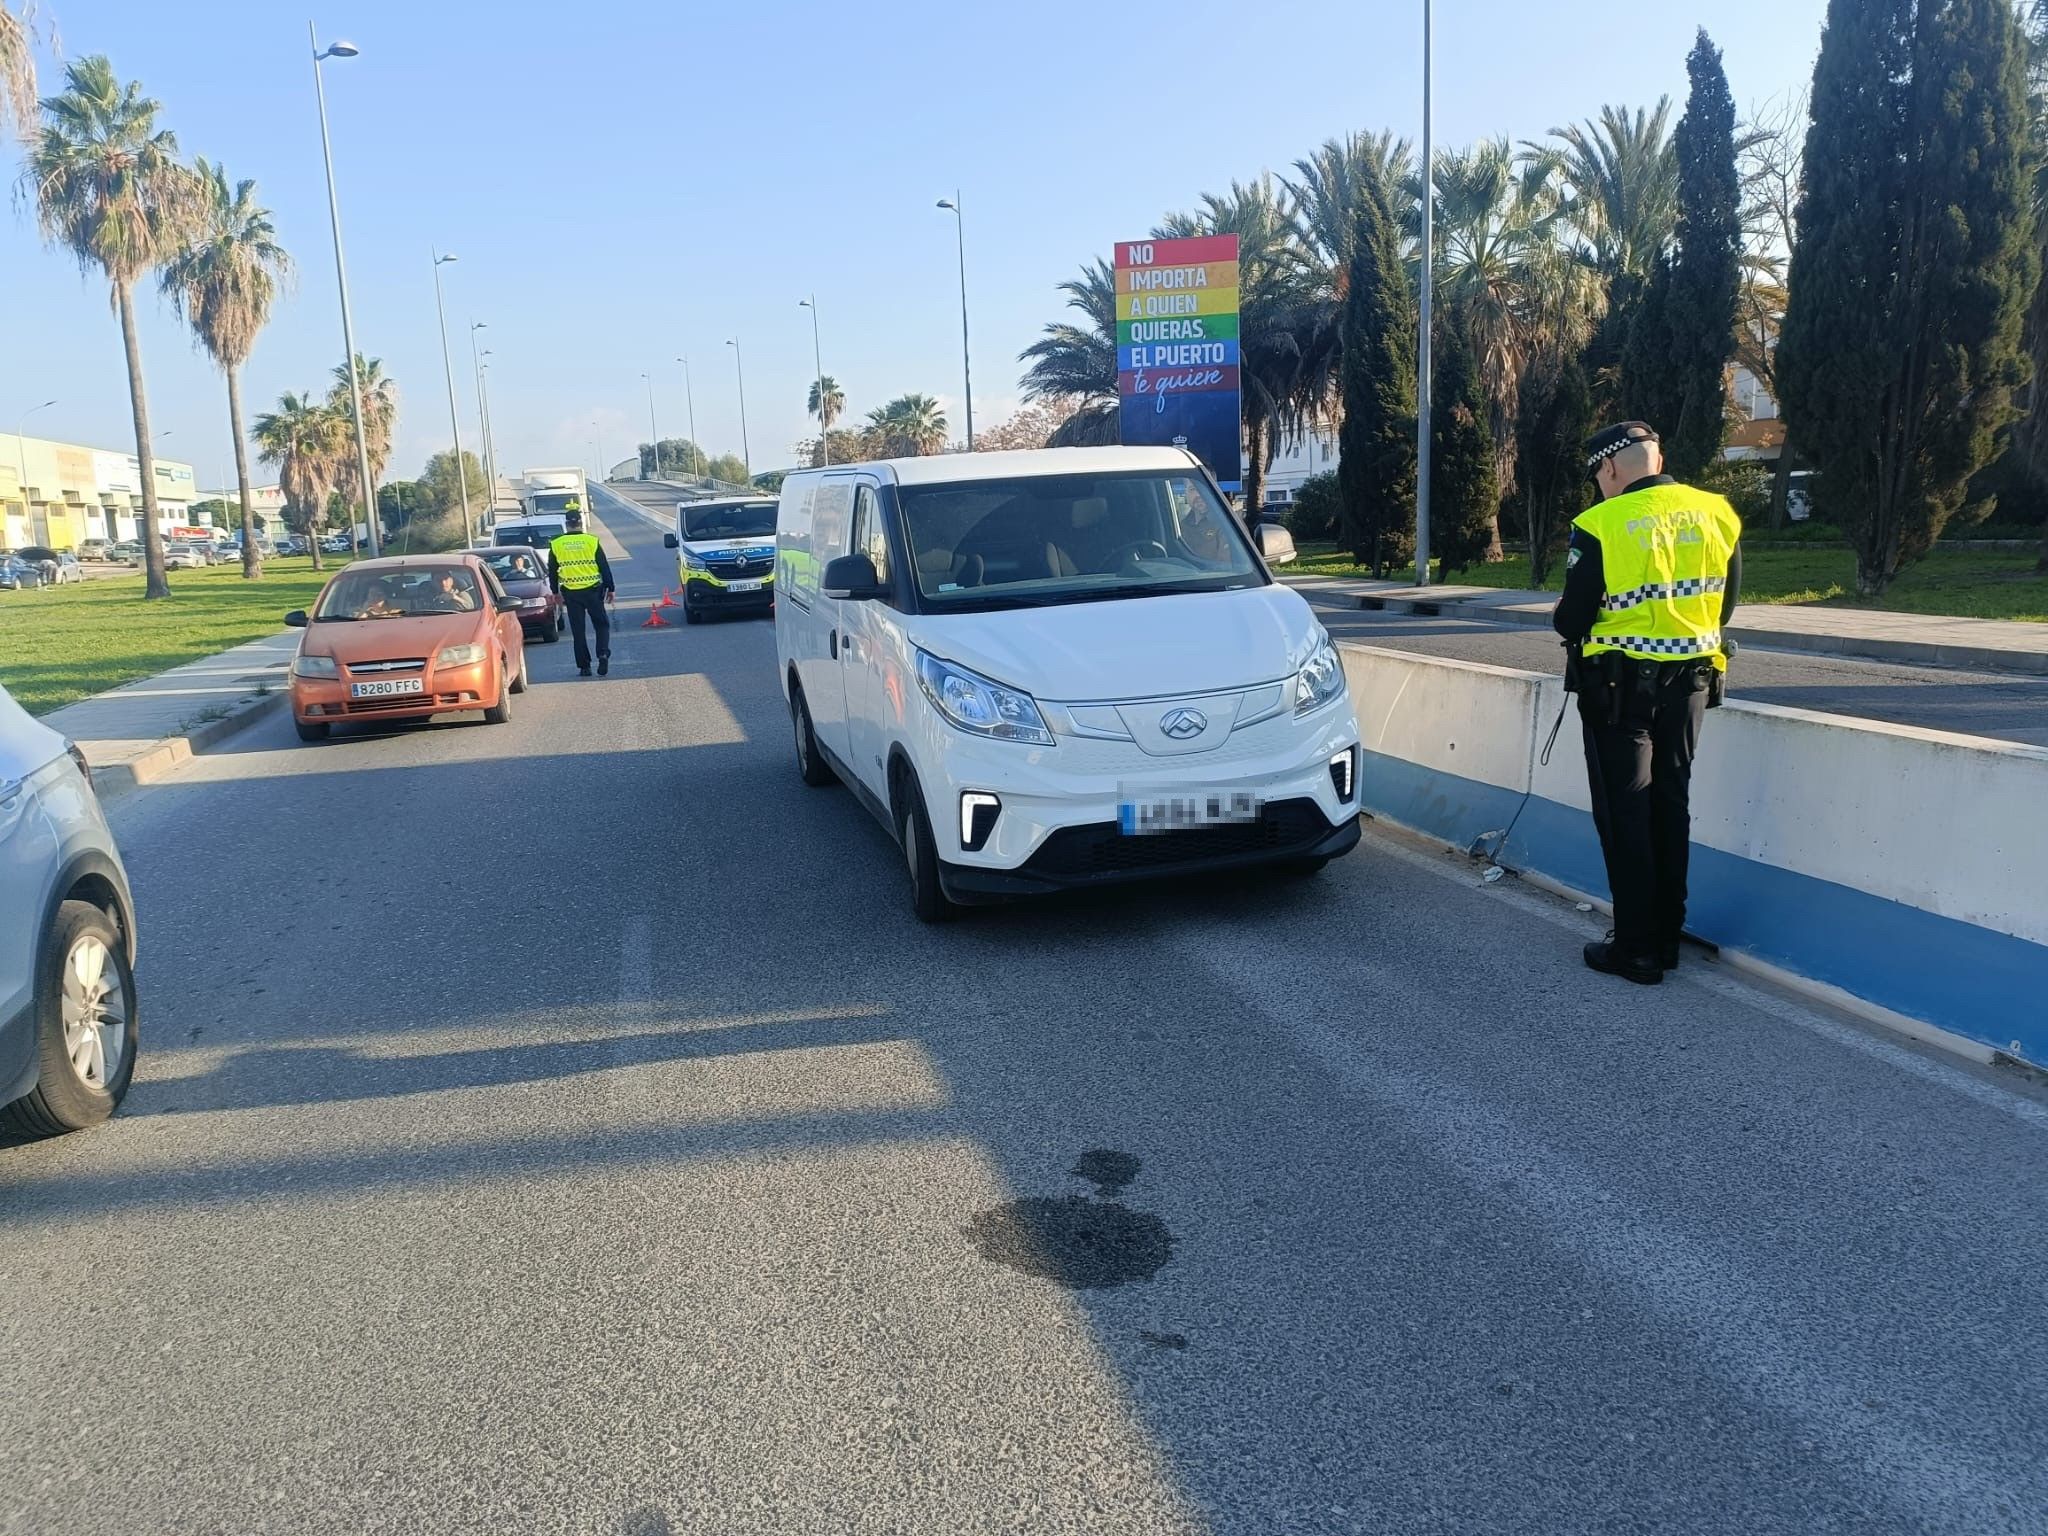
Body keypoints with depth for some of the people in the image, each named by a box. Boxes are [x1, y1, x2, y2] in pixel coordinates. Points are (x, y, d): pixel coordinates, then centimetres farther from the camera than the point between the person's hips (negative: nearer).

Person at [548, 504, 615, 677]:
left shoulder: (556, 544, 1)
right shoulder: (592, 541, -5)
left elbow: (552, 572, 8)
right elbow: (605, 567, -2)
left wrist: (556, 592, 19)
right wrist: (610, 589, 7)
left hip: (570, 593, 1)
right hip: (593, 591, -1)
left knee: (578, 630, 8)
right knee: (601, 624, 12)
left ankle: (583, 666, 8)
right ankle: (603, 654, -10)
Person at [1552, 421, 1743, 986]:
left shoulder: (1600, 525, -15)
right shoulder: (1717, 514, 1)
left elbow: (1572, 619, -12)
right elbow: (1726, 602, 9)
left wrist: (1571, 626, 10)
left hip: (1619, 682, -5)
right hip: (1691, 679, 5)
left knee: (1625, 813, 3)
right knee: (1670, 807, 15)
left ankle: (1637, 948, 6)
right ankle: (1667, 938, 23)